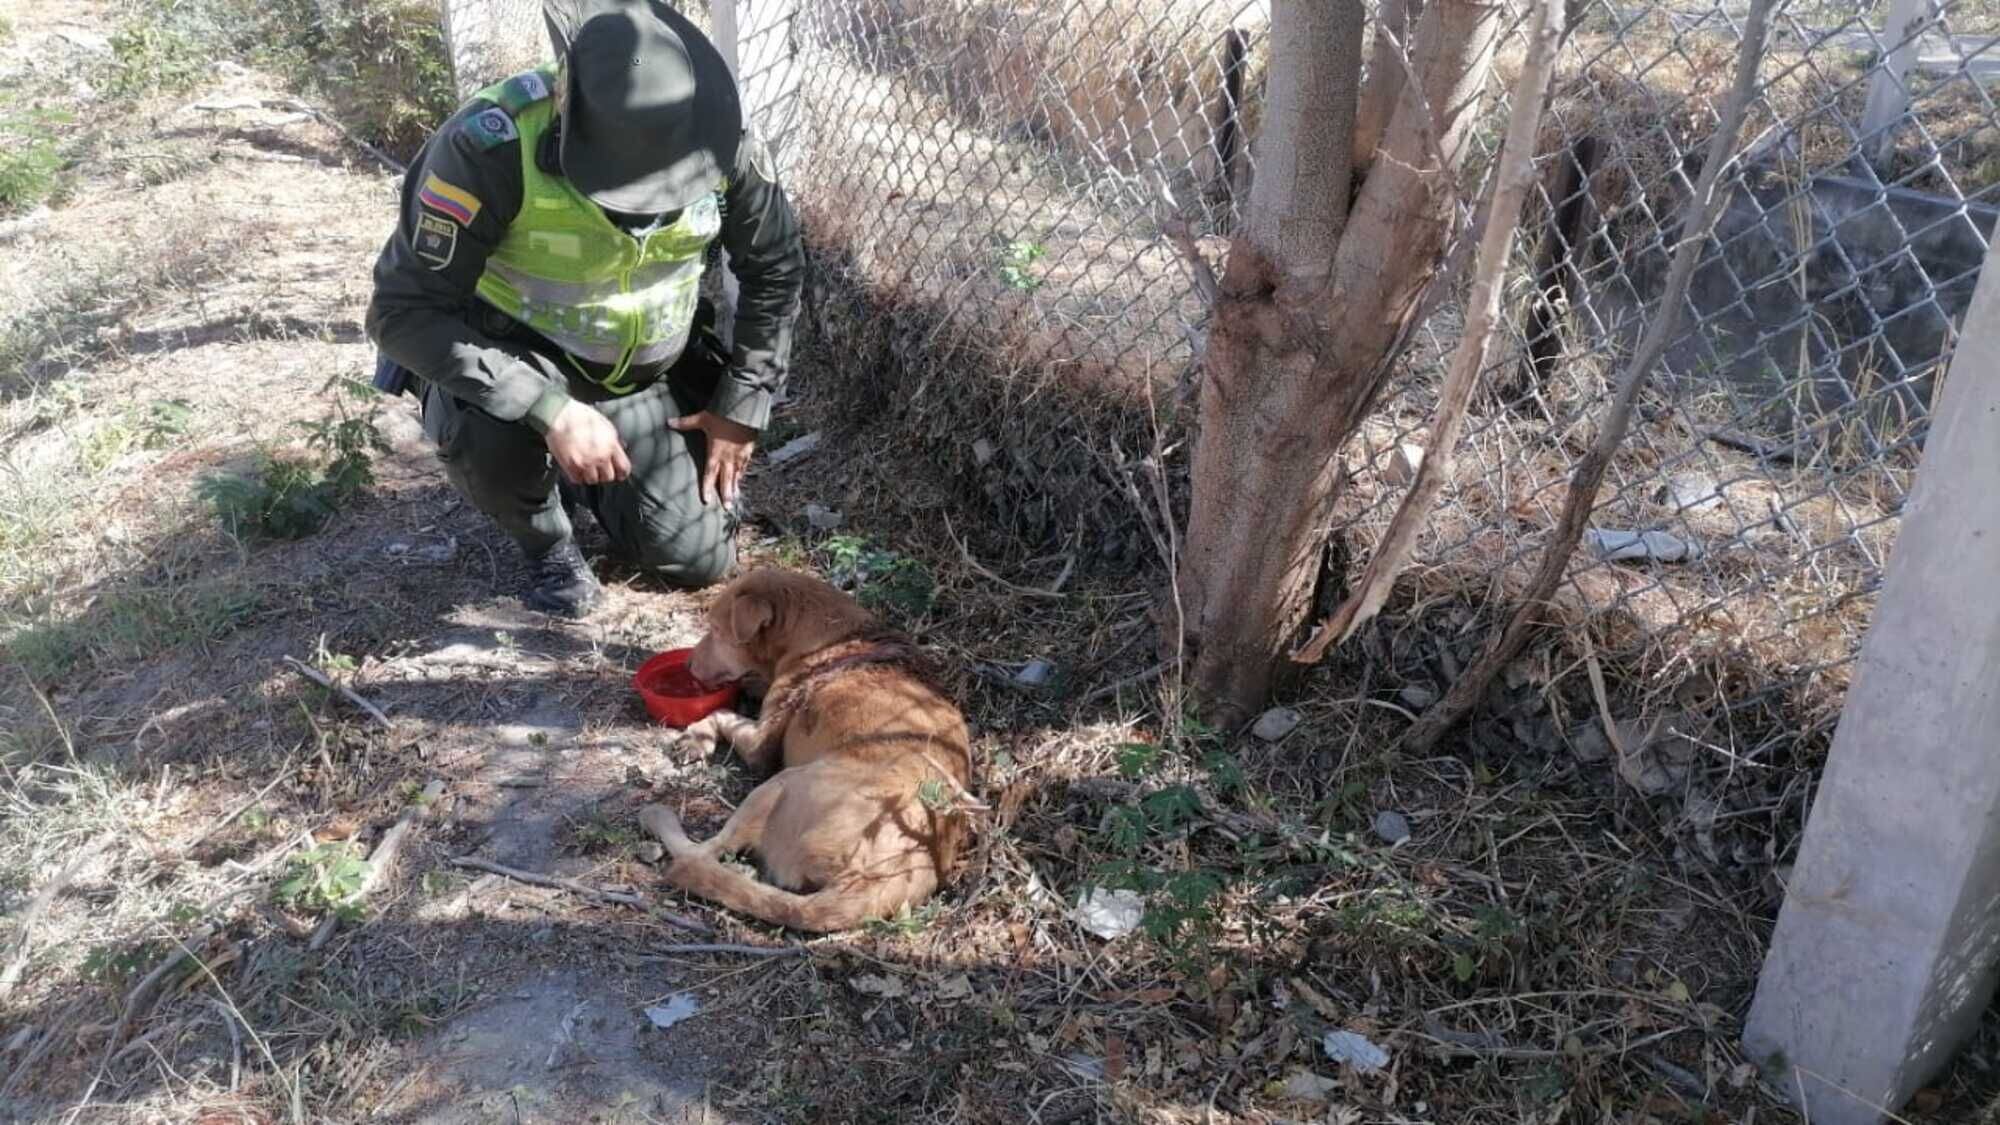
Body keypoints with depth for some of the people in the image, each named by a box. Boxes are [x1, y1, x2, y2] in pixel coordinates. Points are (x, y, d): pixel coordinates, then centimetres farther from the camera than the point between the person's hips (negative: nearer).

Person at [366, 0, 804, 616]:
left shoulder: (722, 143, -20)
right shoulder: (490, 145, -32)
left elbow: (775, 271, -3)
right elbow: (405, 310, -30)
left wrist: (741, 409, -5)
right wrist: (551, 410, -39)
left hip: (643, 374, 3)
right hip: (514, 358, -3)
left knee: (700, 559, -1)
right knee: (490, 433, -38)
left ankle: (584, 476, 28)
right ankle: (546, 539, -1)